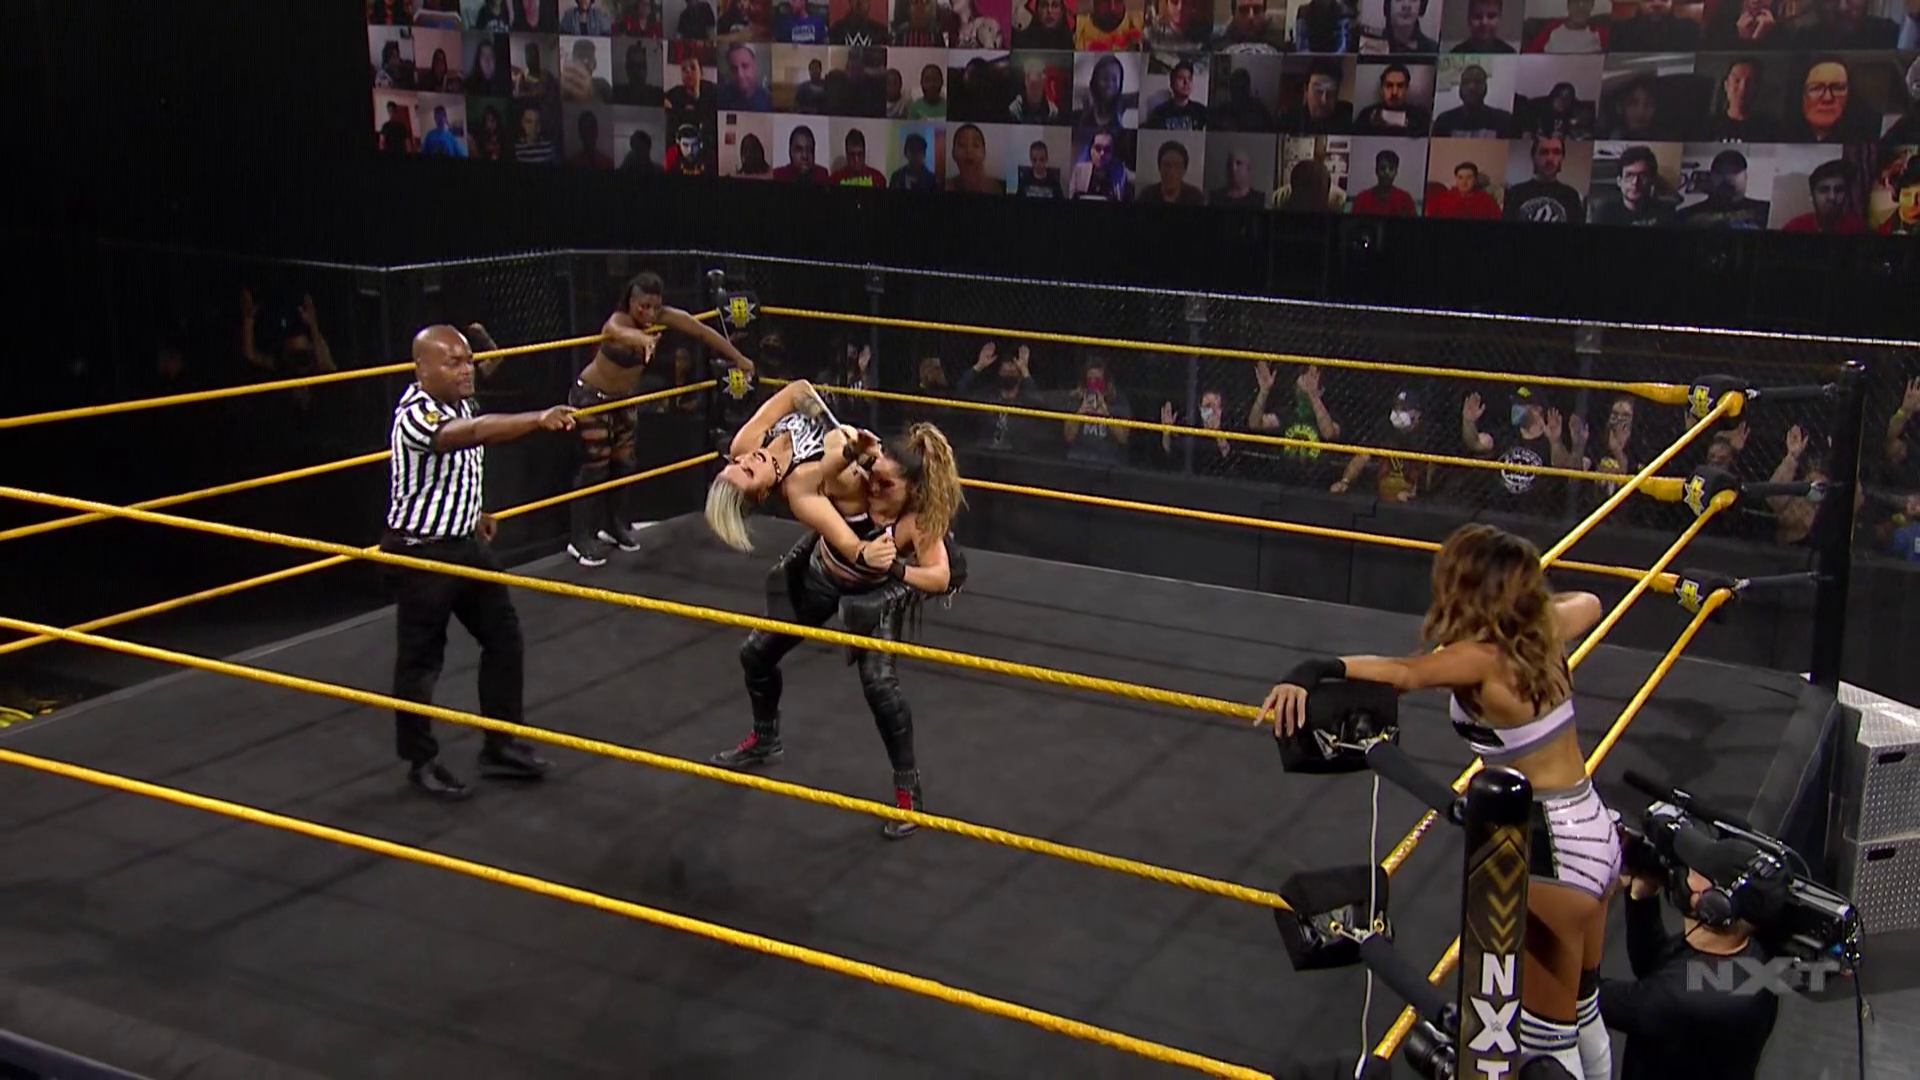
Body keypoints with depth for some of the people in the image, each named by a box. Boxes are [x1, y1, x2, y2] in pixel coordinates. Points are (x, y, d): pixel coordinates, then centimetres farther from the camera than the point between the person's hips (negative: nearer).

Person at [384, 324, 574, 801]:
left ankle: (502, 747, 23)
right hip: (421, 552, -9)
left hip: (466, 543, 9)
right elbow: (473, 433, -44)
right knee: (420, 659, 3)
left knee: (504, 637, 11)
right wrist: (537, 420, -57)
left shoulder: (460, 402, 4)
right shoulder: (415, 416, -25)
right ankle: (422, 762, 19)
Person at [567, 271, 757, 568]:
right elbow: (622, 333, -60)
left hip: (625, 398, 6)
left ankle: (615, 526, 27)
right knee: (596, 465, -6)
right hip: (591, 397, -6)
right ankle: (580, 540, -1)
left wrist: (738, 359, -2)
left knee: (623, 463, 10)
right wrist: (642, 339, -84)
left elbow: (703, 332, -7)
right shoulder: (617, 322, -34)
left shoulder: (664, 317, -17)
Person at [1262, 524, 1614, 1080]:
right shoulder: (1541, 631, 1)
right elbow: (1588, 603, 25)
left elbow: (1402, 672, -42)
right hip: (1593, 828, 9)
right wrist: (1527, 600, 31)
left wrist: (1313, 671, -53)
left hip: (1551, 847, -9)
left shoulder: (1481, 659, -22)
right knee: (1581, 1008, 29)